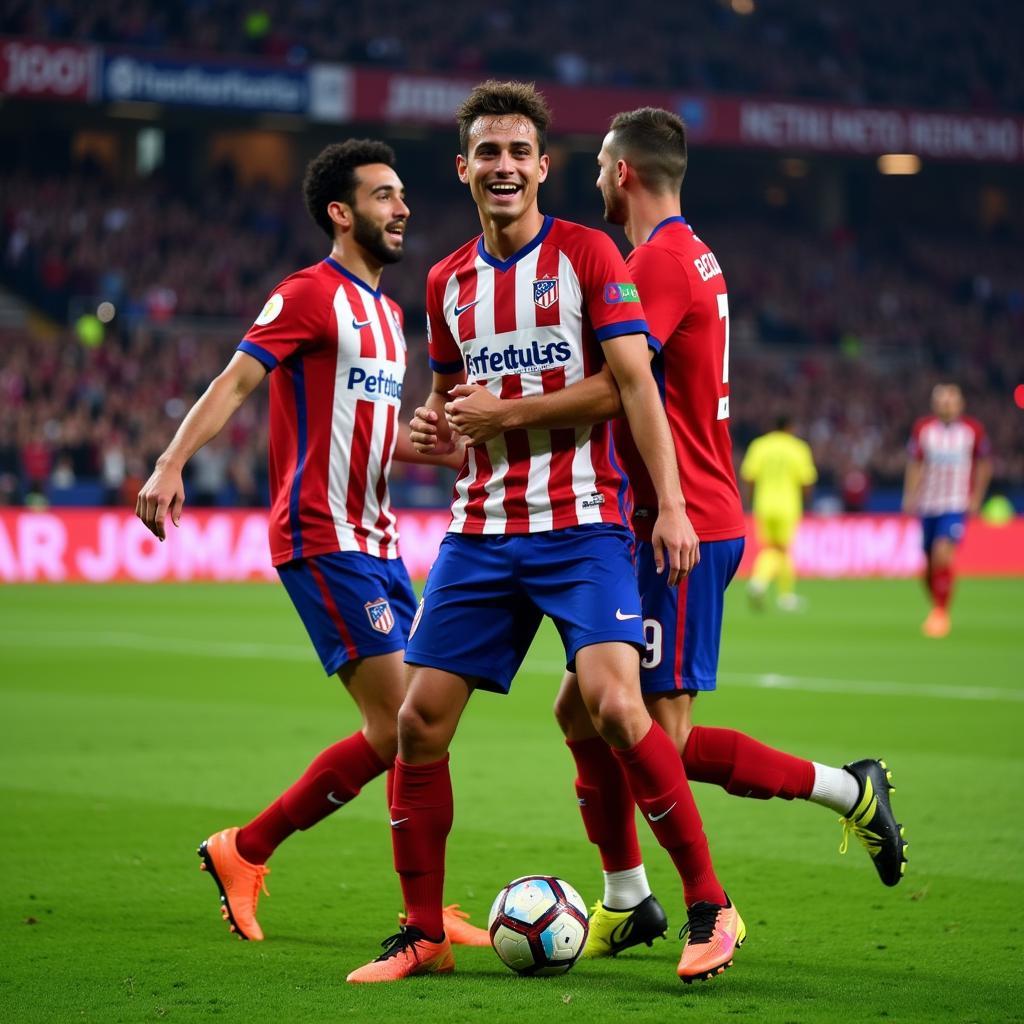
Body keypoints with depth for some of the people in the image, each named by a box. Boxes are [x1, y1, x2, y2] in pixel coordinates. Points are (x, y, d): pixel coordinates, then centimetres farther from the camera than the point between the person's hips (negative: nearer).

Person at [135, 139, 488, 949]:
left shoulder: (385, 310, 18)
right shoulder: (310, 294, -8)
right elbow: (234, 383, -17)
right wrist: (172, 465, -29)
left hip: (374, 541, 9)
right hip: (322, 539, -9)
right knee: (398, 727, -13)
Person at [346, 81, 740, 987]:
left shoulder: (587, 255, -2)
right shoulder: (446, 282, 12)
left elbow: (634, 382, -8)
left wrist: (671, 506, -16)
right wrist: (436, 428, 1)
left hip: (581, 526, -5)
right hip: (480, 532, 5)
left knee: (614, 707, -21)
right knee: (420, 723, -2)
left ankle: (711, 909, -7)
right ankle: (423, 936, 11)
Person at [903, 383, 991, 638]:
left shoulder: (973, 430, -2)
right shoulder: (922, 429, 1)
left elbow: (983, 465, 10)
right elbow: (915, 464, 9)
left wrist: (976, 498, 5)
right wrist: (911, 496, -1)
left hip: (957, 506, -3)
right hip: (928, 505, 3)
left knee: (942, 554, -21)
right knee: (929, 565, 7)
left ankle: (941, 613, -10)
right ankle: (936, 606, 30)